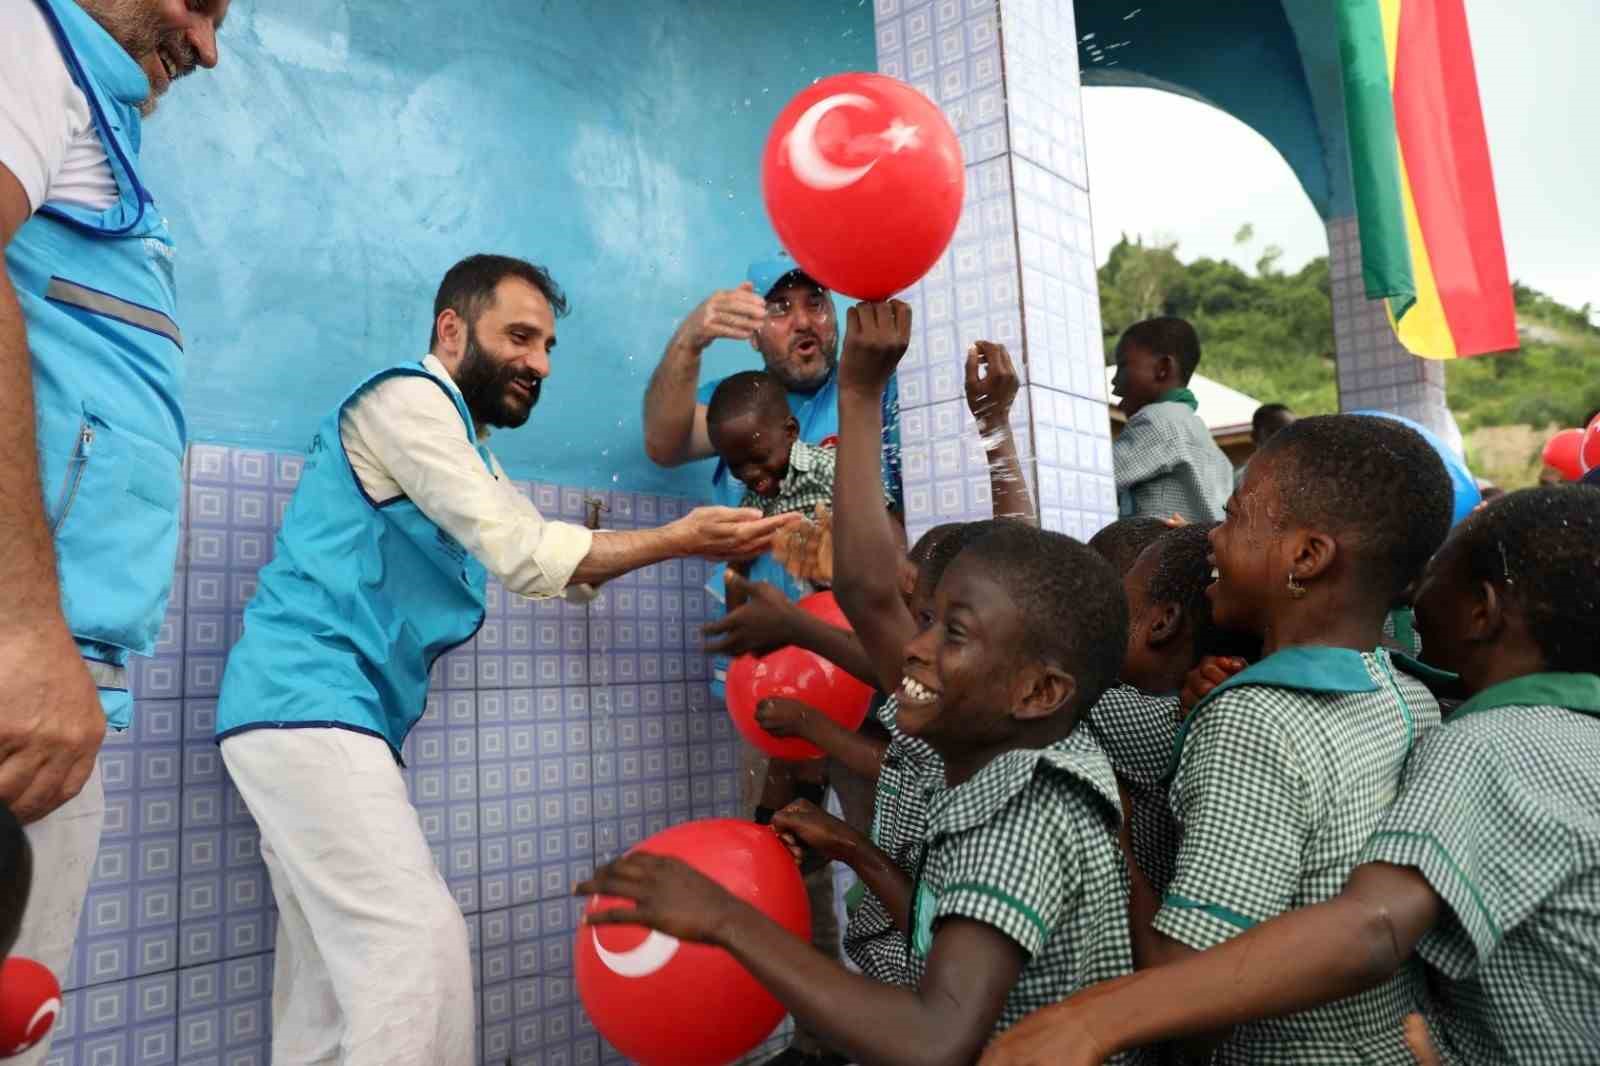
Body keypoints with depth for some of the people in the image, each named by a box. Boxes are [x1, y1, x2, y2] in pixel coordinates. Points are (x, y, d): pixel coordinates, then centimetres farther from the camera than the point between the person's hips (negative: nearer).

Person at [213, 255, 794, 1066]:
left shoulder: (470, 453, 21)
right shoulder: (410, 397, -9)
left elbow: (558, 560, 15)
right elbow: (523, 556, -17)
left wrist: (692, 541, 5)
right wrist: (677, 539, -15)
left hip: (310, 711, 10)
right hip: (309, 702, -10)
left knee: (337, 971, 12)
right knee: (421, 945, -15)